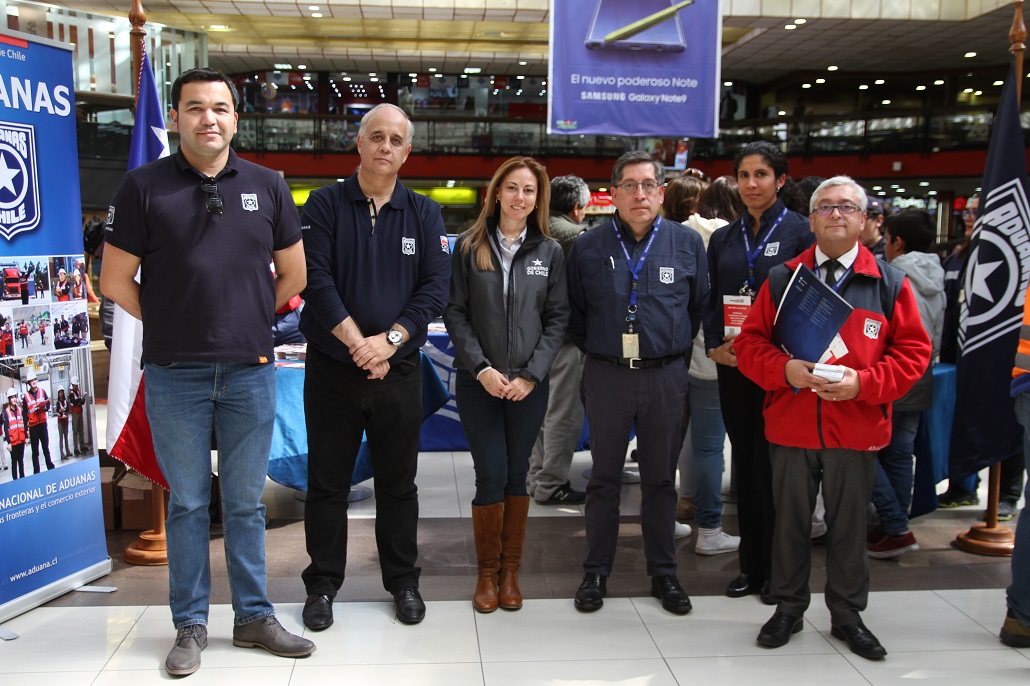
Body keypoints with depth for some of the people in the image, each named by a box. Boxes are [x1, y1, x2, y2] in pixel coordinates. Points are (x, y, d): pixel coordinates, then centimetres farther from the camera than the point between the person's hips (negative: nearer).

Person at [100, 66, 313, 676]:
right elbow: (116, 281, 1)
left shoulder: (267, 185, 5)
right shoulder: (144, 186, -1)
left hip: (251, 371, 2)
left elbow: (293, 274, 13)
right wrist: (172, 326, 3)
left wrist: (249, 321, 11)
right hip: (175, 375, -1)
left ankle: (254, 617, 24)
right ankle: (191, 626, 21)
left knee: (246, 504, 11)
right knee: (188, 504, 9)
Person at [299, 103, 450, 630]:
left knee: (398, 482, 11)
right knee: (327, 481, 8)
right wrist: (358, 344, -16)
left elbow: (436, 287, -3)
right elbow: (316, 281, -9)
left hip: (399, 370, 1)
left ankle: (403, 582, 25)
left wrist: (390, 339, -15)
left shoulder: (423, 213, 5)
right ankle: (322, 584, 22)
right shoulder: (325, 205, 0)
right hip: (331, 368, -1)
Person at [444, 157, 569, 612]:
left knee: (517, 474, 8)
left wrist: (531, 375, -8)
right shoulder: (469, 247, 1)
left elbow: (557, 319, 2)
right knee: (491, 475, -2)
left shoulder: (550, 252, 4)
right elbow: (455, 313, -1)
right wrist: (481, 368, -10)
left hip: (529, 384, 1)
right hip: (478, 382, -1)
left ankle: (510, 569, 21)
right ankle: (487, 571, 15)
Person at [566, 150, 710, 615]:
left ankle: (663, 573, 23)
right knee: (604, 479, 9)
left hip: (665, 376, 1)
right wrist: (595, 349, 9)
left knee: (660, 479, 11)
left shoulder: (687, 243, 2)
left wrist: (676, 350, 8)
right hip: (606, 375, 0)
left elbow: (701, 307, 11)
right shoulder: (589, 247, 1)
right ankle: (596, 573, 20)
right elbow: (572, 313, 12)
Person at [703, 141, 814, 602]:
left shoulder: (800, 231, -2)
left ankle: (778, 570, 14)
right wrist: (715, 347, -3)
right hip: (733, 368, 5)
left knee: (774, 464, 0)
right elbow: (711, 301, 12)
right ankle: (751, 566, 22)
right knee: (745, 463, 11)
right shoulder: (723, 239, 12)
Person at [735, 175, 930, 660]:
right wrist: (784, 369, -15)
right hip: (790, 426, 1)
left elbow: (913, 352, 0)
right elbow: (750, 342, 4)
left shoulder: (889, 283, 2)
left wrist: (864, 382, -15)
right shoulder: (782, 279, 5)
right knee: (790, 522, 11)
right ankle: (788, 609, 28)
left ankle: (847, 616, 28)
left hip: (858, 429, 0)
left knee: (849, 525, 11)